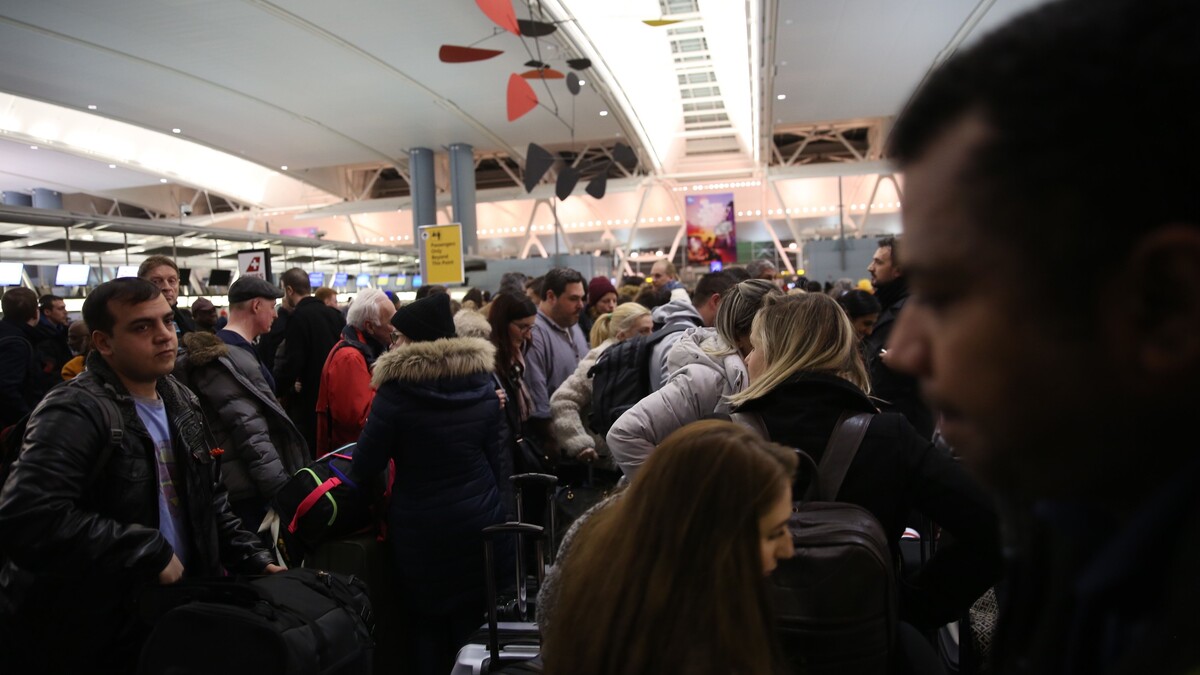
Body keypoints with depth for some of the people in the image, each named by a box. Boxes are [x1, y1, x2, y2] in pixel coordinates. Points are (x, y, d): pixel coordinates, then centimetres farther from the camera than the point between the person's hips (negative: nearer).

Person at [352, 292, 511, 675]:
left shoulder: (396, 389, -14)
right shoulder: (482, 382, -1)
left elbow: (367, 465, -10)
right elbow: (496, 456, 6)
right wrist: (500, 508, 17)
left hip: (421, 528, -3)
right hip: (479, 520, 4)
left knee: (427, 623, 14)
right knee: (473, 621, 15)